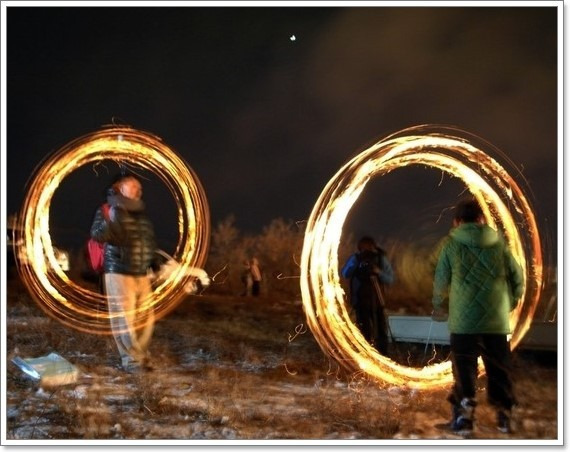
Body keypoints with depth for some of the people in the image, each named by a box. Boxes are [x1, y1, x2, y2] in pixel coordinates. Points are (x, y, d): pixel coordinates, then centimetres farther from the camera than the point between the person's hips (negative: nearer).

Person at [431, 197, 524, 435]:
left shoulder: (452, 244, 1)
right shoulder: (498, 242, 7)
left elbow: (441, 280, 9)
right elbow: (517, 276, 11)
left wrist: (438, 305, 29)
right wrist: (510, 302, 28)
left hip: (464, 319, -2)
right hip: (497, 319, 2)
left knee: (464, 369, 3)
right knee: (499, 369, 12)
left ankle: (464, 412, -5)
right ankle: (504, 414, 15)